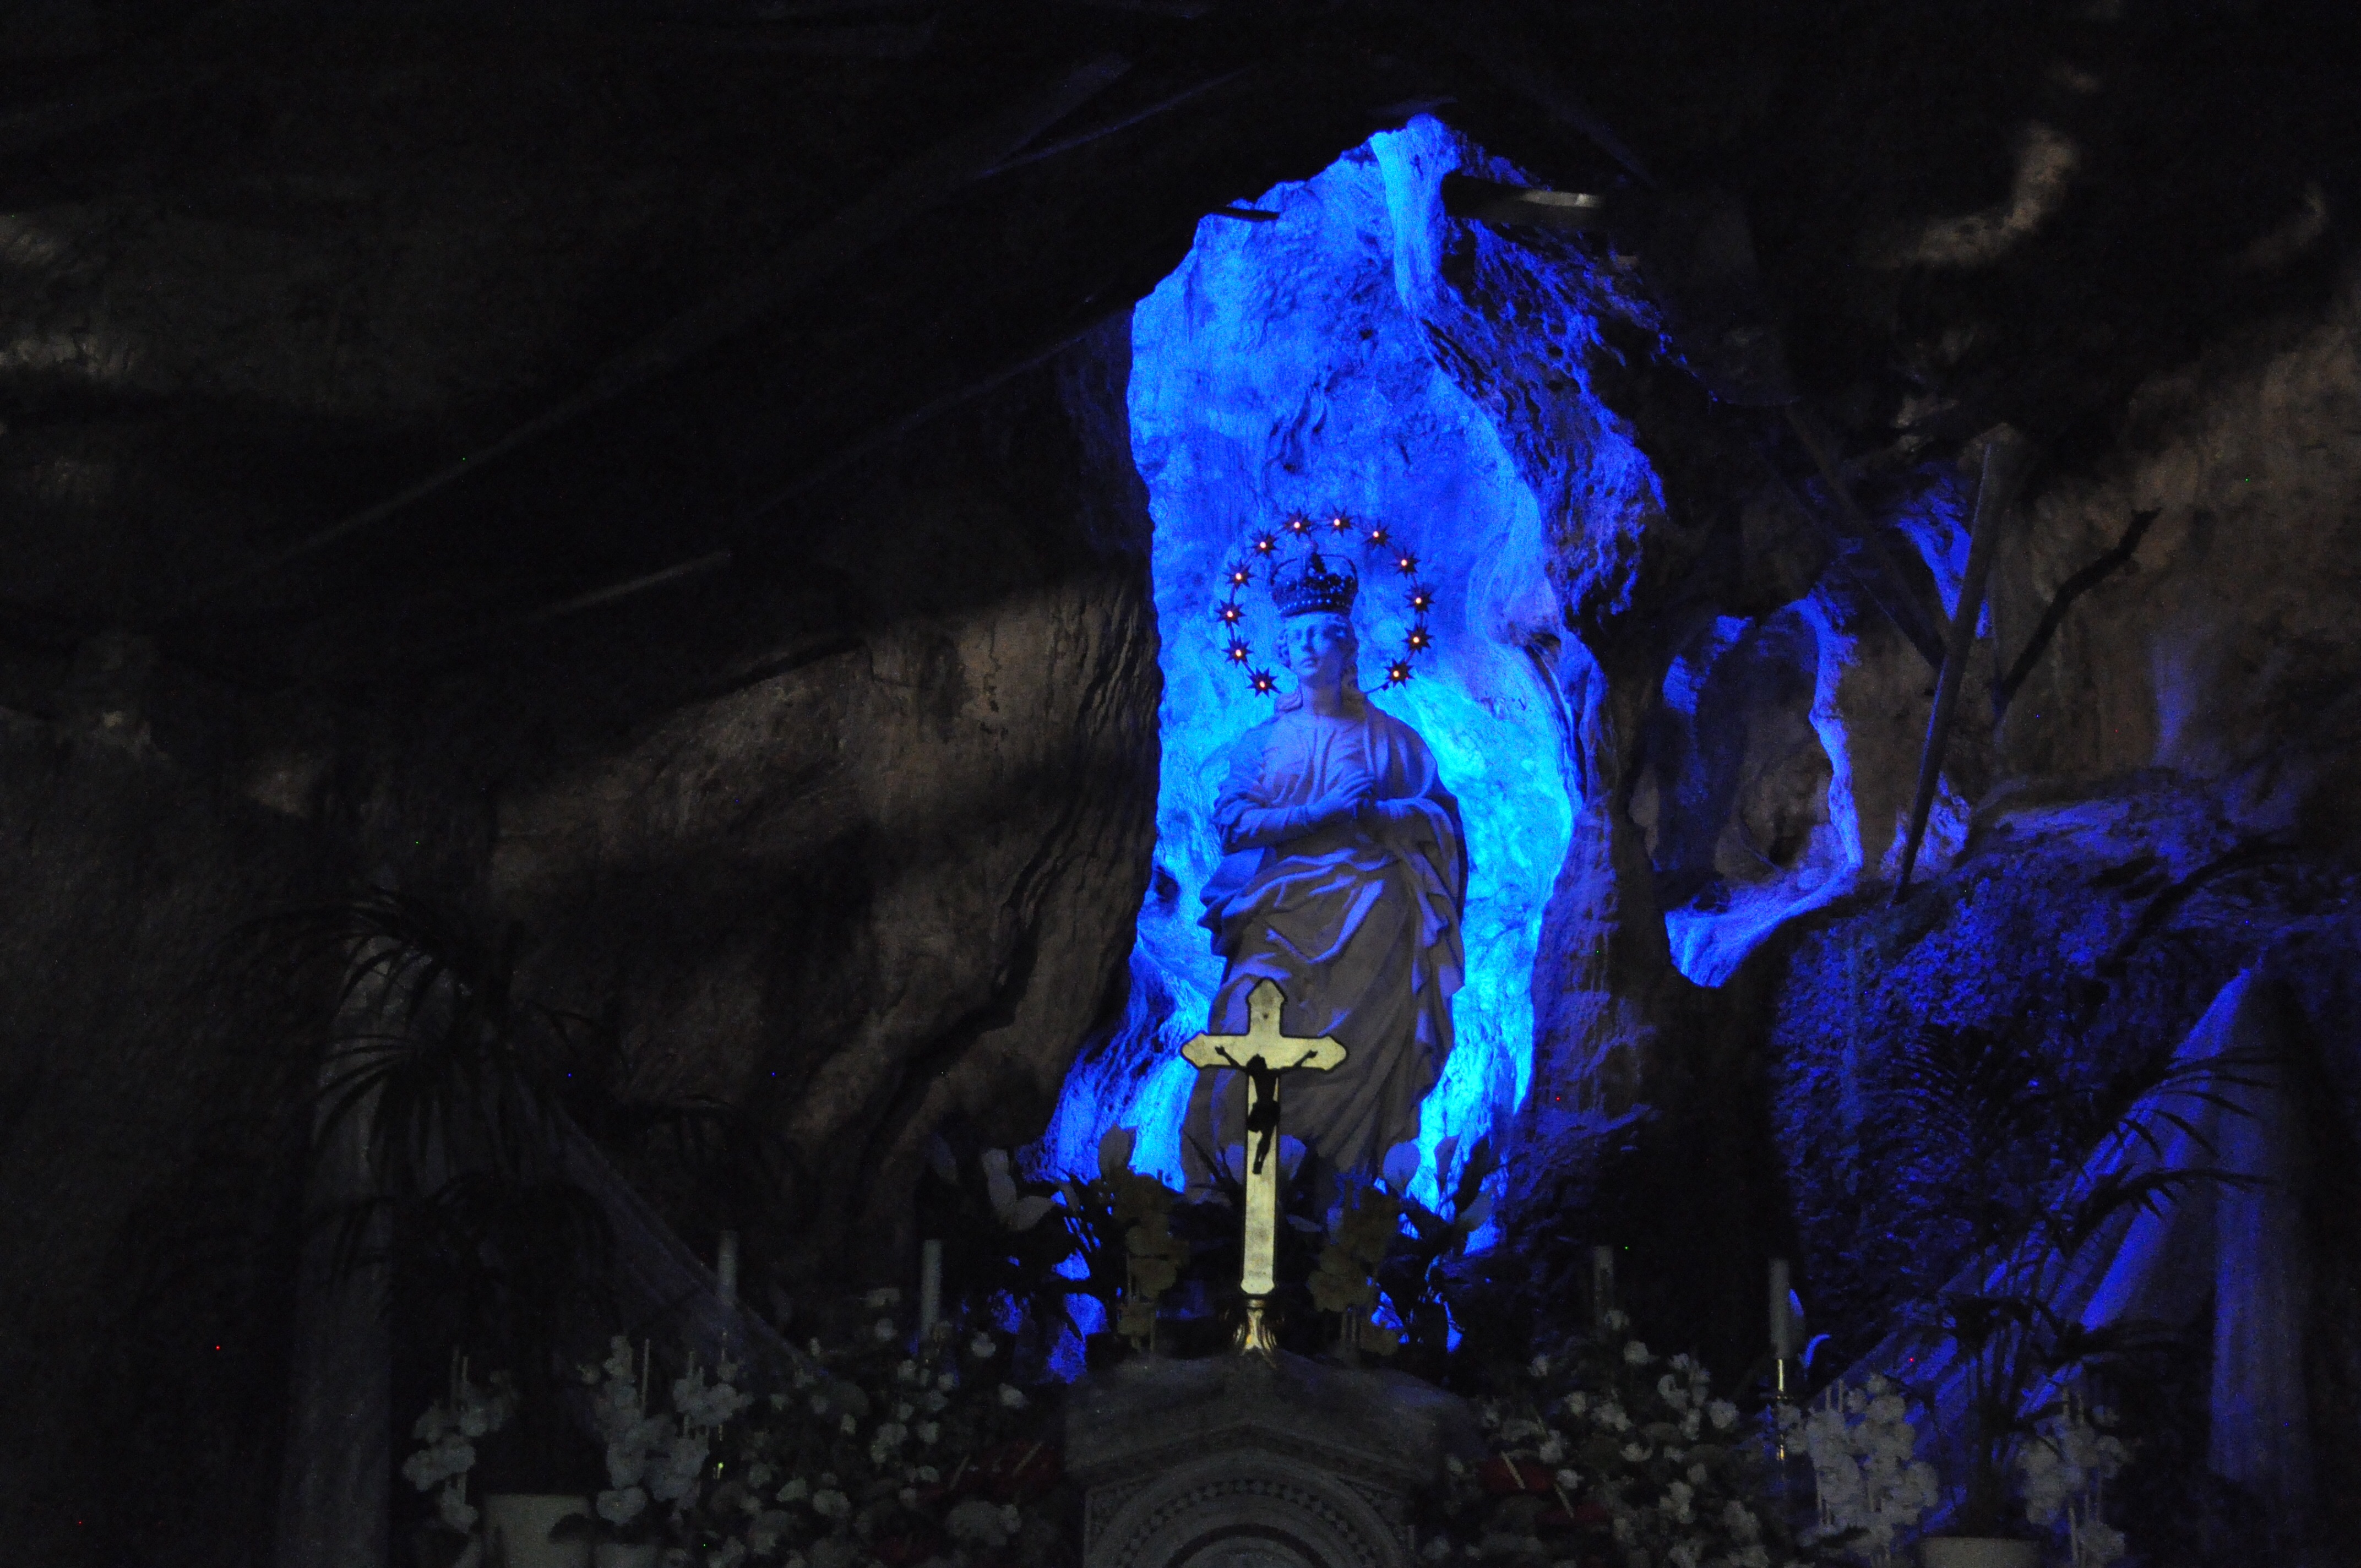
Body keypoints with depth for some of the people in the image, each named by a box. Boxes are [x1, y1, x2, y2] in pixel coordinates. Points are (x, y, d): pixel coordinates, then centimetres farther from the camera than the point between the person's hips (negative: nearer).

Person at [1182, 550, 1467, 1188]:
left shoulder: (1387, 737, 13)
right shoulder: (1261, 741, 16)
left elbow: (1441, 814, 6)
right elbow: (1233, 821, 1)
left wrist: (1372, 813, -11)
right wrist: (1321, 812, -11)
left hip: (1368, 917, -1)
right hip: (1281, 914, 1)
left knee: (1356, 1061, -10)